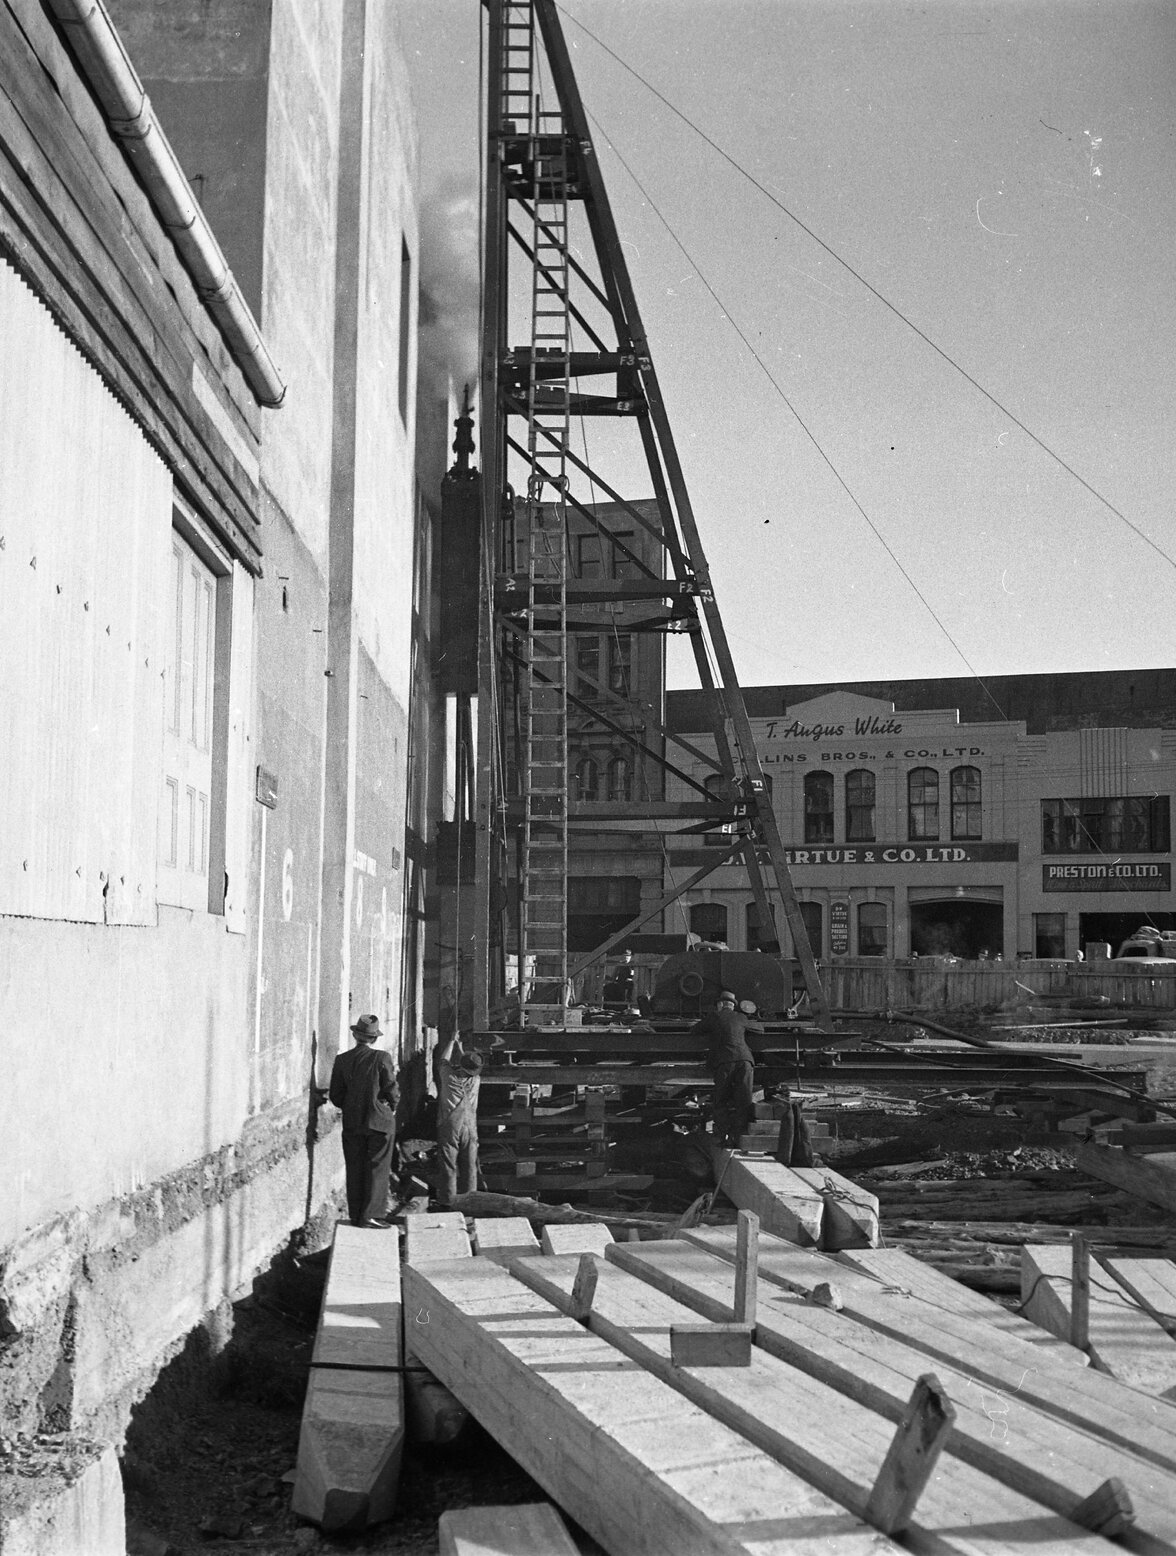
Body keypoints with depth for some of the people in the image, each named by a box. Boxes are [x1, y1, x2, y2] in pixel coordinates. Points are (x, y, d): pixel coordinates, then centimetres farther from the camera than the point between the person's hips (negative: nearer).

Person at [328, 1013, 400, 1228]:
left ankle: (356, 1215, 14)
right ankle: (372, 1214, 1)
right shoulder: (382, 1058, -12)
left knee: (355, 1170, 11)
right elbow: (392, 1090, -11)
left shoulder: (342, 1060, -1)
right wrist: (391, 1107, 8)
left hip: (351, 1122, 3)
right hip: (379, 1121, -3)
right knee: (377, 1169, 4)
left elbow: (335, 1095, 1)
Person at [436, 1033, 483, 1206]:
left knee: (448, 1166, 0)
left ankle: (448, 1201, 0)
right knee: (469, 1166, 7)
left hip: (449, 1125, -2)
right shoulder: (476, 1079, 1)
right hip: (469, 1126, 2)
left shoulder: (449, 1076, -7)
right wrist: (459, 1046, 35)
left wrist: (452, 1041, 27)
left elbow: (444, 1060, 13)